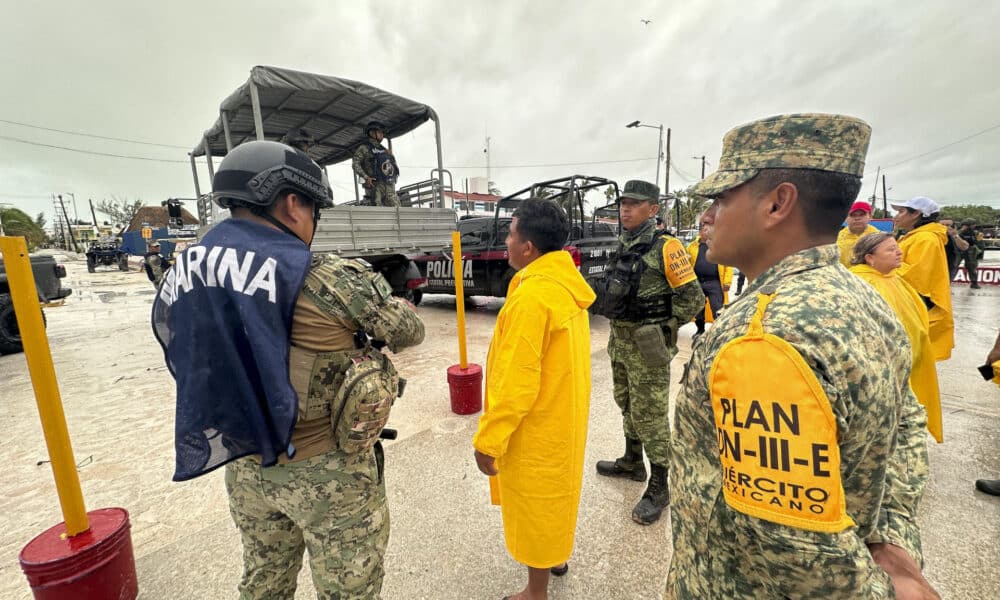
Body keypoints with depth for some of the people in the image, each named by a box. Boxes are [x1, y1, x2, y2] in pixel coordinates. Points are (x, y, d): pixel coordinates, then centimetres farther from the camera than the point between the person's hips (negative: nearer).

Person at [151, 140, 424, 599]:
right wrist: (374, 313, 13)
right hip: (328, 473, -5)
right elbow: (410, 333, -9)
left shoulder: (184, 273, -4)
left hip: (244, 468, 6)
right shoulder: (334, 280, -23)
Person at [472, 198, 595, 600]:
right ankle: (557, 555, 51)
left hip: (537, 428, -9)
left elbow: (516, 382, -27)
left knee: (535, 502, 13)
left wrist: (489, 439, -17)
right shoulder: (568, 283, -1)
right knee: (554, 490, 27)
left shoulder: (531, 296, -29)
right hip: (563, 415, 9)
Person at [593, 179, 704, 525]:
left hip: (647, 345, -8)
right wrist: (618, 329, 13)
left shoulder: (664, 247, -15)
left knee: (650, 415, 2)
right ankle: (632, 463, 40)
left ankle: (659, 487, 19)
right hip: (620, 340, 8)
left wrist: (663, 328, -8)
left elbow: (692, 297, -15)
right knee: (627, 406, 20)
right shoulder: (623, 247, 9)